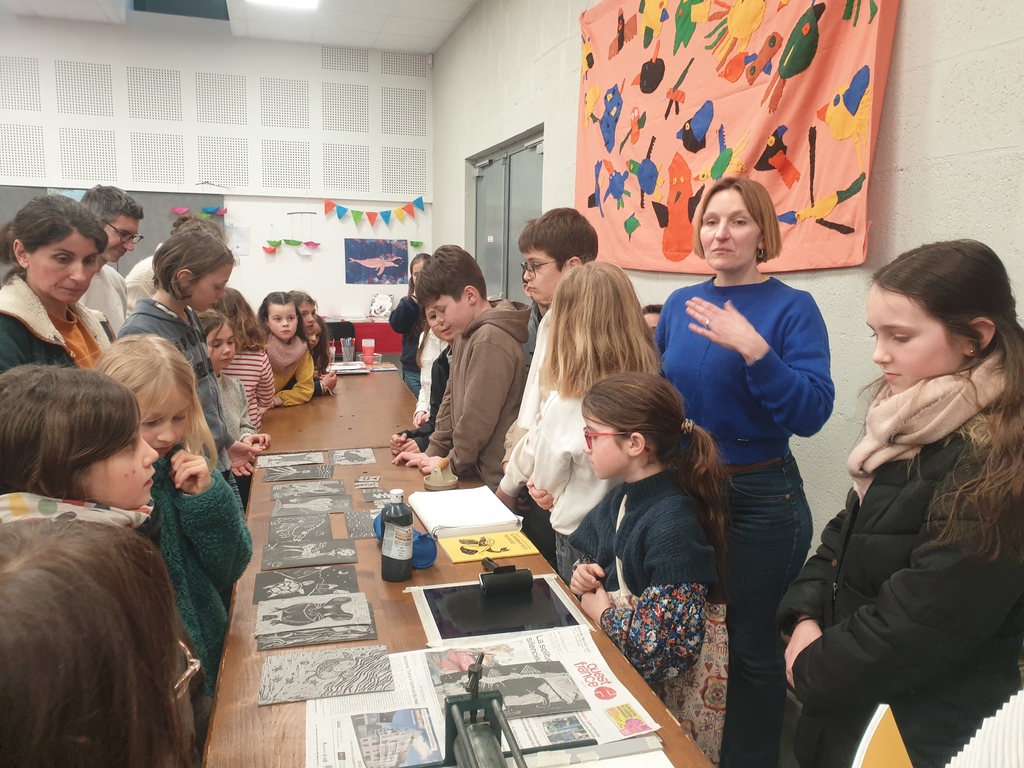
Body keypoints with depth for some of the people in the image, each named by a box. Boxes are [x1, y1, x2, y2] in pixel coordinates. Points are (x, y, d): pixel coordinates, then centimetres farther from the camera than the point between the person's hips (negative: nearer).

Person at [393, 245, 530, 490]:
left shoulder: (490, 341, -20)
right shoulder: (467, 333, 10)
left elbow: (478, 417, -20)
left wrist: (452, 463, -9)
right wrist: (434, 451, 8)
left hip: (491, 480, -8)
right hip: (473, 470, 8)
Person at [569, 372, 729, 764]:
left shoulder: (673, 524, -25)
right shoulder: (619, 499, 1)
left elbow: (667, 643, -29)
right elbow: (592, 560, 19)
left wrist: (600, 609, -15)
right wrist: (582, 576, -3)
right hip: (605, 656, 7)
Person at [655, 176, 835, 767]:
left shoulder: (792, 308, -11)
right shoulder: (681, 304, 4)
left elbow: (812, 413, -22)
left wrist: (755, 349, -31)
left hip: (759, 499, -5)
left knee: (752, 648, 8)